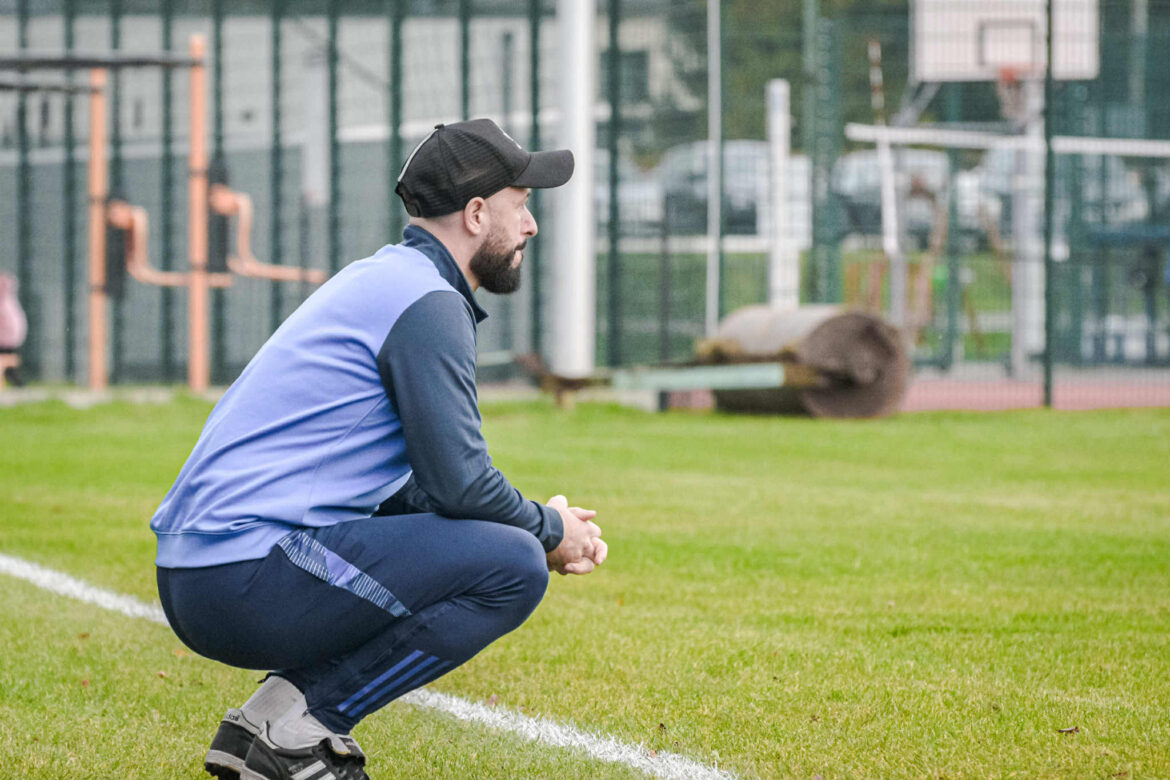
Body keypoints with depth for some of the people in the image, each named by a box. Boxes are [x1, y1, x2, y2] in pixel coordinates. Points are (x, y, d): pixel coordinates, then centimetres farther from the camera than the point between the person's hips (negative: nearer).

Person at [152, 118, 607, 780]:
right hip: (251, 582, -10)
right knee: (513, 566, -12)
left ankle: (263, 726, 10)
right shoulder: (427, 304, -9)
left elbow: (424, 484, 27)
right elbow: (459, 482, -14)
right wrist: (550, 531, 5)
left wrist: (545, 526, 15)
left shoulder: (377, 280, 23)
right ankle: (293, 725, -10)